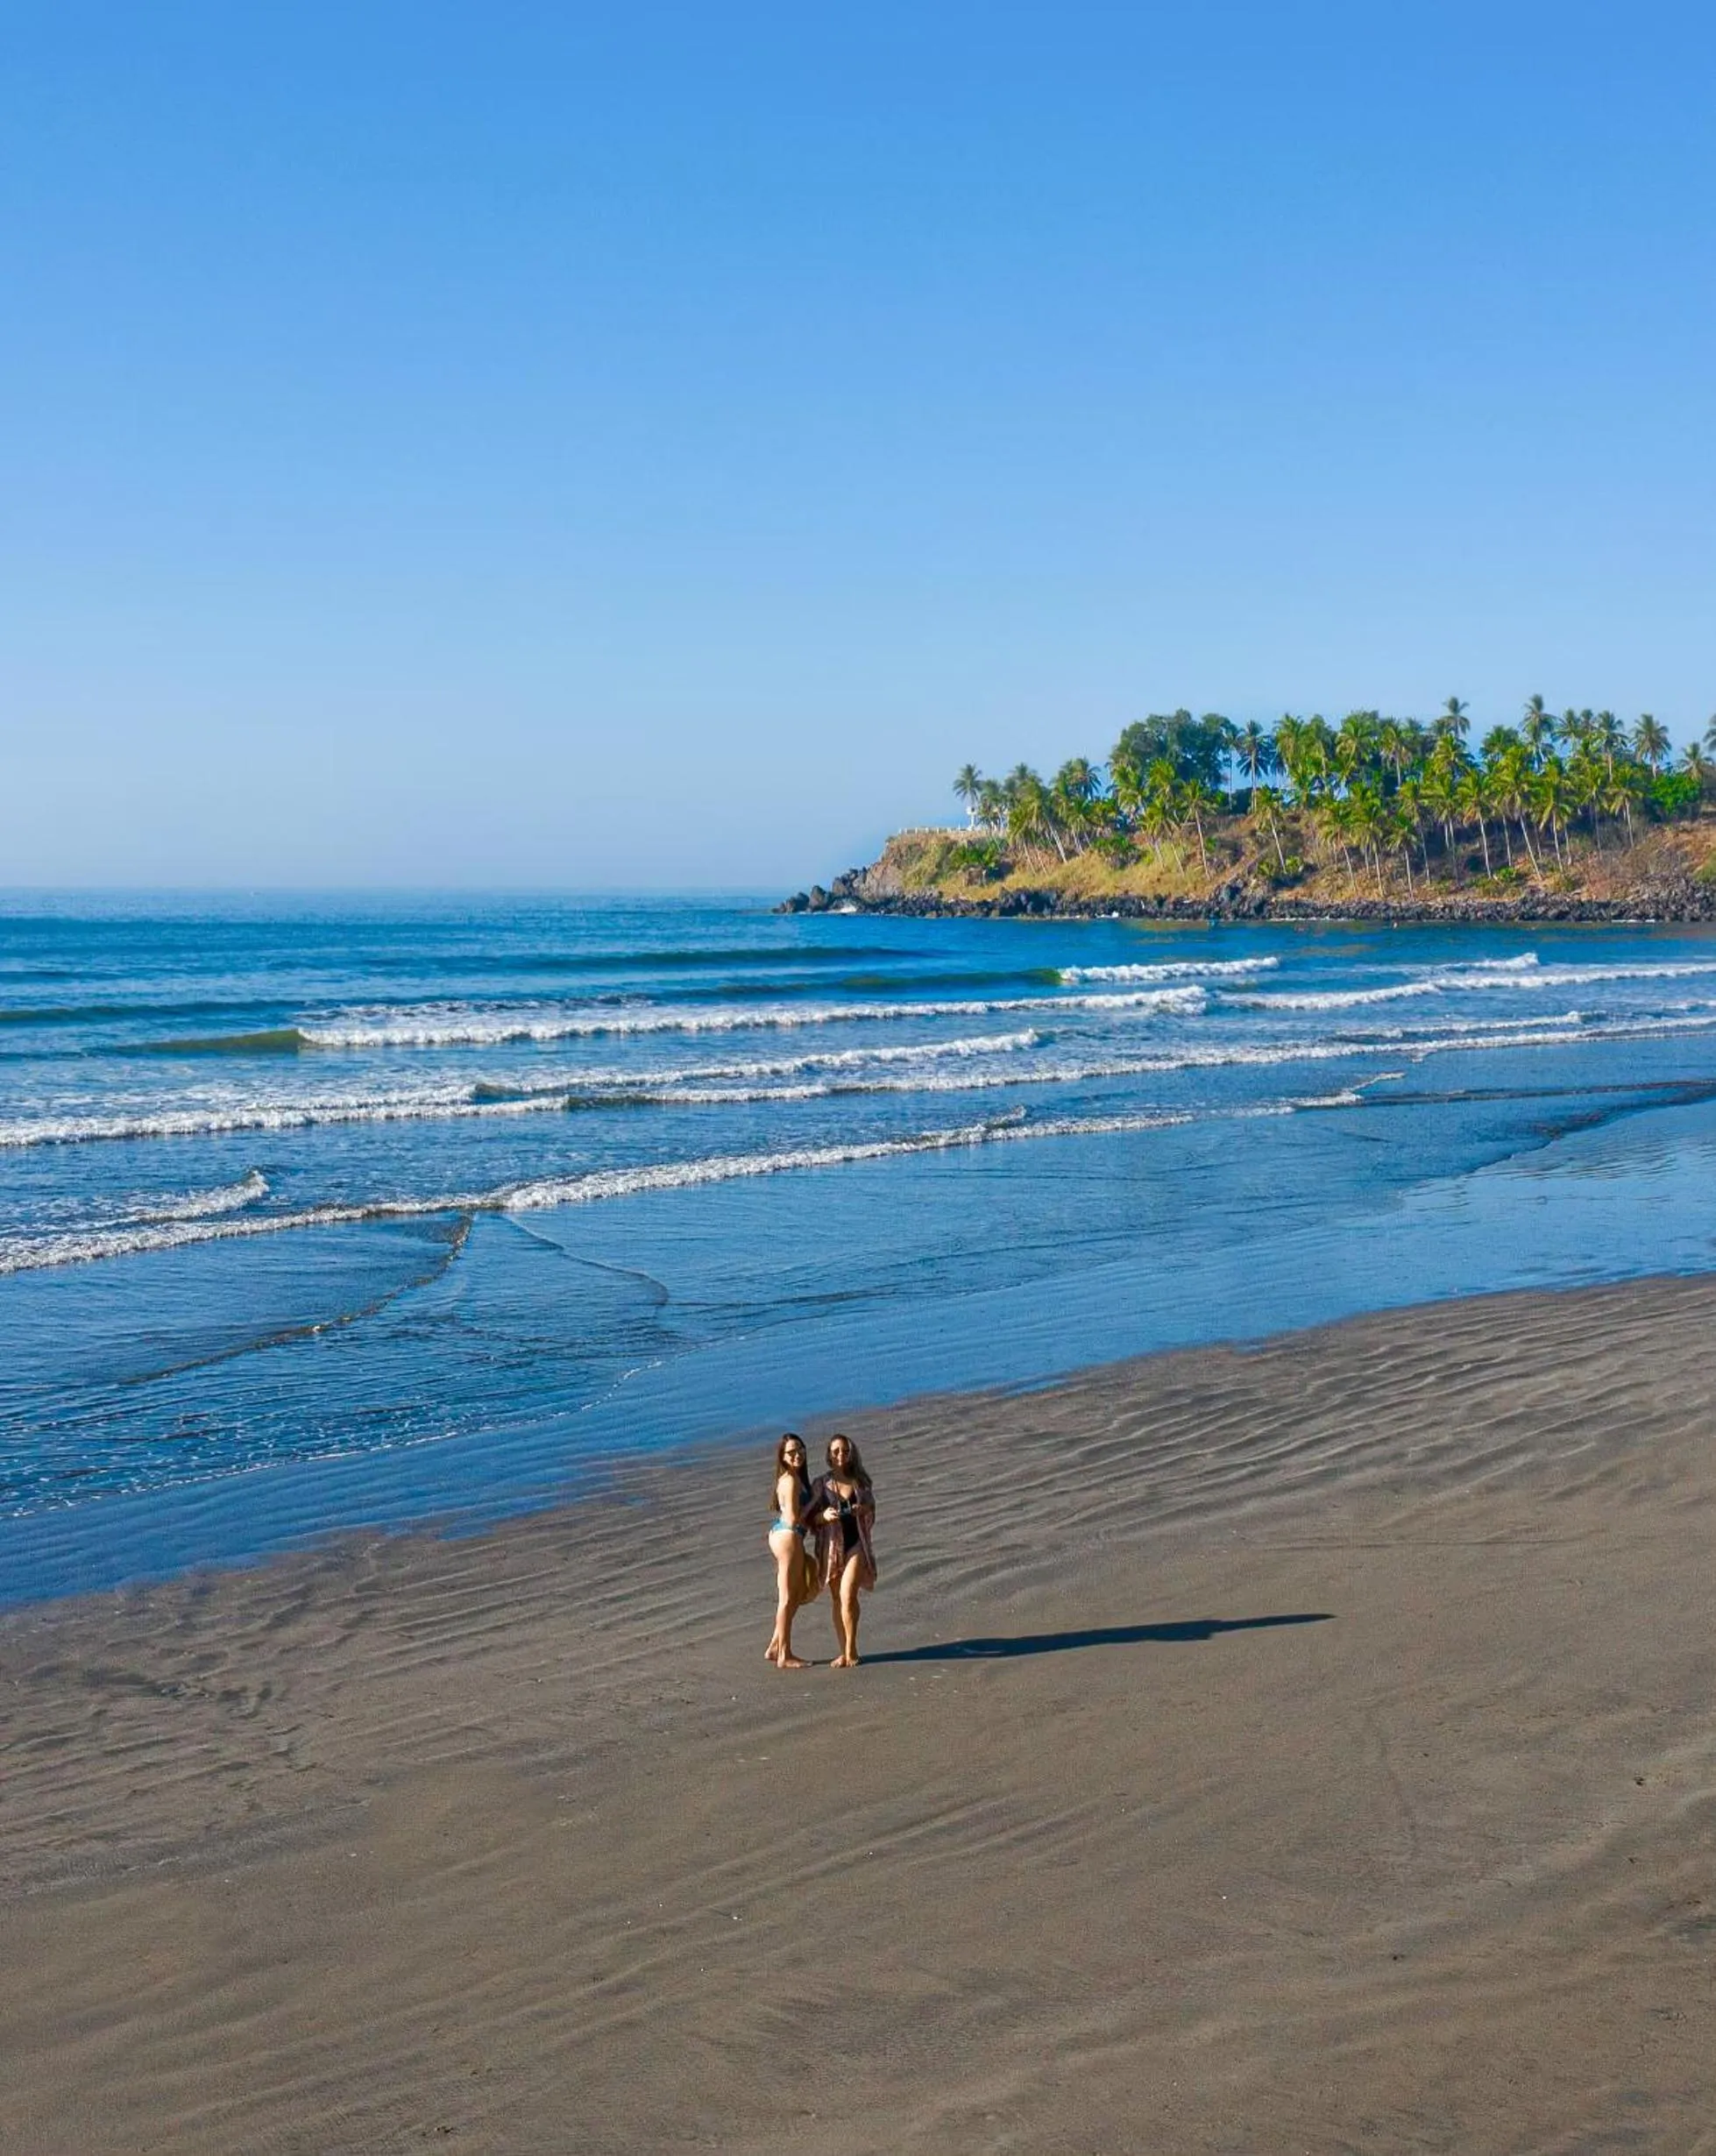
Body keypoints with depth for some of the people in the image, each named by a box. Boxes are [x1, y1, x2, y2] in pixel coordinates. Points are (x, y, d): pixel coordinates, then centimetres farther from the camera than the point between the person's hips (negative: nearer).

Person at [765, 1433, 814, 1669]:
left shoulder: (790, 1478, 13)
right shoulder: (791, 1481, -17)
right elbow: (793, 1518, -22)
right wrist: (812, 1503, -9)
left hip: (779, 1534, 10)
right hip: (789, 1537, -10)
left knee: (796, 1596, 17)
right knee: (787, 1599, -1)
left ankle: (775, 1647, 22)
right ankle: (783, 1656, 6)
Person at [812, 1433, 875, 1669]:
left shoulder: (861, 1481, 6)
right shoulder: (822, 1483, 3)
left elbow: (872, 1512, 13)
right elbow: (812, 1517, 1)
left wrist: (864, 1510, -9)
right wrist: (825, 1516, -21)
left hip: (856, 1545, -1)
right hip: (831, 1546, 1)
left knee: (848, 1596, -13)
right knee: (837, 1600, 6)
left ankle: (851, 1651, -3)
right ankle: (845, 1652, 14)